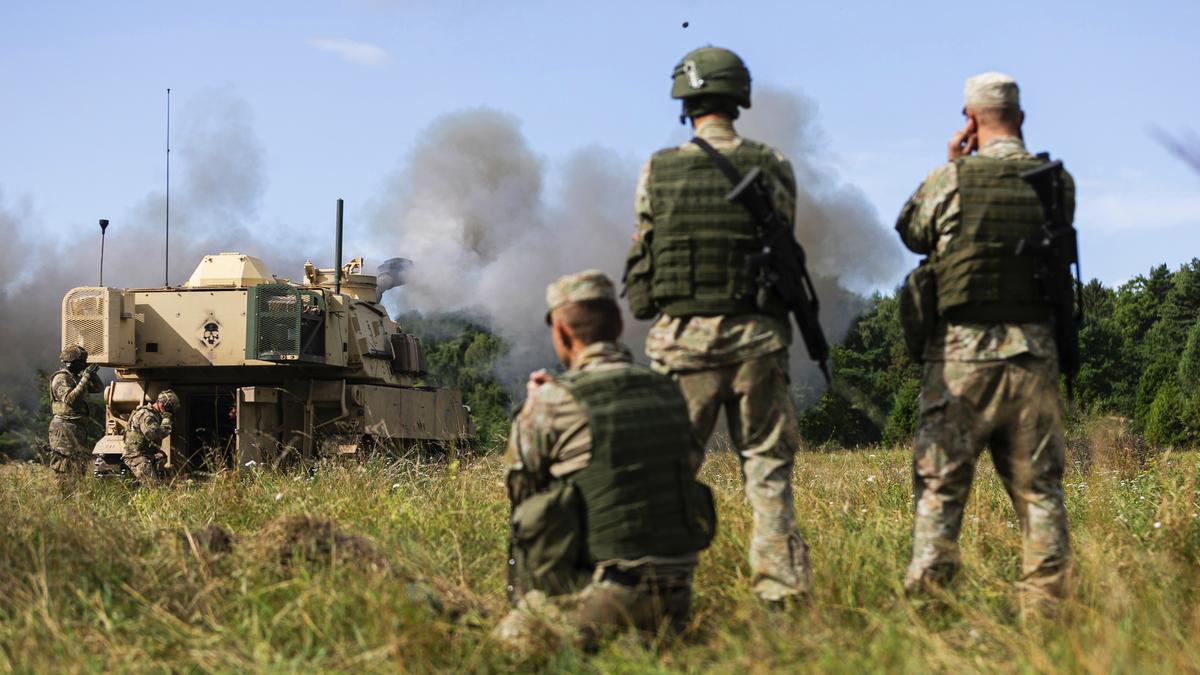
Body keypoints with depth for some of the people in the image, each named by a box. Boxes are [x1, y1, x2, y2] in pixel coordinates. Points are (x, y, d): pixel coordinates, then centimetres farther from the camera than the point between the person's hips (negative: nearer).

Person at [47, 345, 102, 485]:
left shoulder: (77, 377, 16)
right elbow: (70, 398, -24)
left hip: (78, 427, 9)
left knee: (80, 462, 11)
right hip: (65, 426, -9)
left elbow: (97, 388, 20)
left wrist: (92, 374, 1)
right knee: (65, 462, -10)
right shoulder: (61, 378, -11)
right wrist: (85, 378, -24)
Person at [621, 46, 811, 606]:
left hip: (682, 337, 0)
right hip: (755, 336, 0)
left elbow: (640, 257, 5)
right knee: (767, 467, 6)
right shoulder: (772, 168, -1)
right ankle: (782, 591, 1)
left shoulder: (658, 171, -1)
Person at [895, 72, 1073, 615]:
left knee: (940, 484, 2)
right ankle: (1043, 606, 9)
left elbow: (911, 234, 11)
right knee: (1039, 488, 9)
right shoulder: (1058, 182, 2)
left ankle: (924, 602, -2)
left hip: (962, 351, -2)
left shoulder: (950, 179, -5)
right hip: (1034, 351, 2)